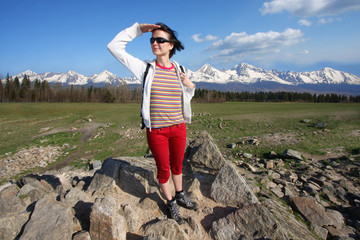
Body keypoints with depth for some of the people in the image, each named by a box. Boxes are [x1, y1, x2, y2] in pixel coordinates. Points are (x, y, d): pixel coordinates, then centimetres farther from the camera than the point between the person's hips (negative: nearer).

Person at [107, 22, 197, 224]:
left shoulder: (178, 70, 3)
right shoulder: (145, 68, -5)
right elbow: (114, 46, -7)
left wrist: (191, 86, -5)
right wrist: (137, 29, -9)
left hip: (179, 128, 3)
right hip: (156, 131, -3)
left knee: (177, 165, 21)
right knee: (163, 168, 13)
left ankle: (180, 196, 46)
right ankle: (171, 203, 36)